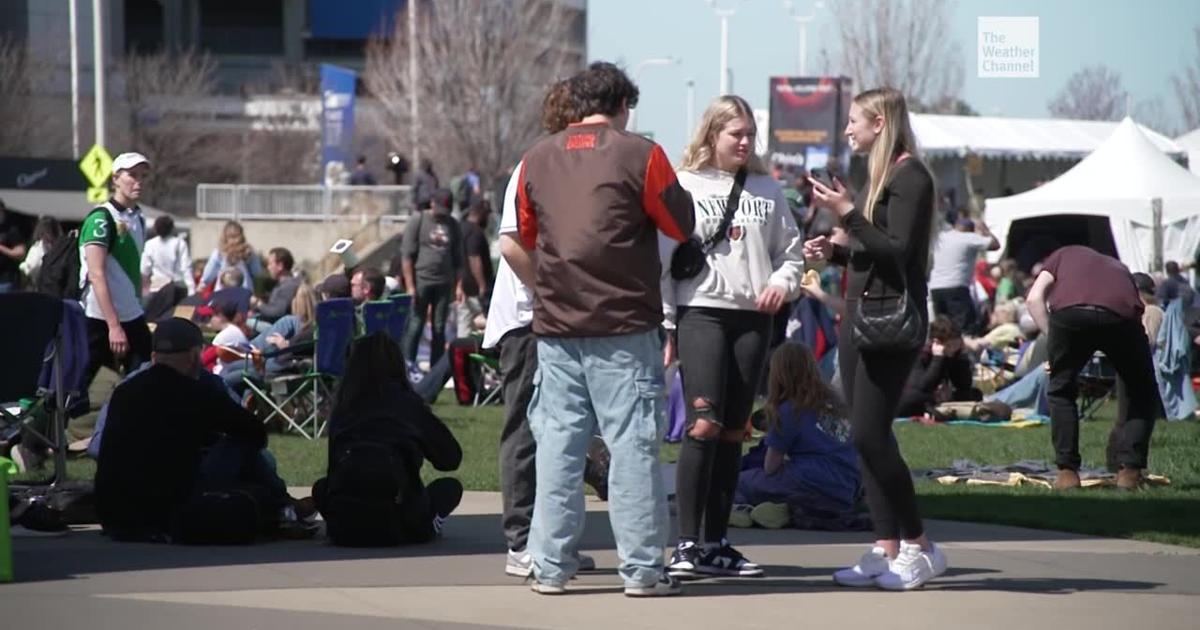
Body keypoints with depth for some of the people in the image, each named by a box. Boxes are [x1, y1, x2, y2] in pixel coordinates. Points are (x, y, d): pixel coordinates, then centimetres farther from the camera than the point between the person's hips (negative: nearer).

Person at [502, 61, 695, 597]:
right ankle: (641, 568, 0)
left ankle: (550, 567, 7)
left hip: (556, 329, 4)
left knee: (558, 444, 7)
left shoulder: (537, 158, 8)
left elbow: (516, 245, 12)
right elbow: (683, 227, 1)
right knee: (633, 444, 0)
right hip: (625, 327, -4)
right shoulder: (640, 155, -5)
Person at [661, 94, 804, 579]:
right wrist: (665, 326, -5)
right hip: (700, 312, -4)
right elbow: (664, 261, 0)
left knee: (733, 433, 7)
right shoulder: (683, 187, 2)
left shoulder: (766, 189, 13)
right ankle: (687, 544, -15)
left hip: (753, 318, 4)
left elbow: (790, 249, 18)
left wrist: (783, 281, -4)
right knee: (703, 425, -16)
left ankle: (716, 544, 12)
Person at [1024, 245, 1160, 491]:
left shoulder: (1065, 255, 38)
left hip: (1069, 312, -1)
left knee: (1061, 390, 25)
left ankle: (1067, 471, 20)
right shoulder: (1120, 268, 42)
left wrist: (1052, 340, 25)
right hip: (1121, 315, 1)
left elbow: (1034, 299, 20)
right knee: (1142, 394, 25)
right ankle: (1129, 470, 17)